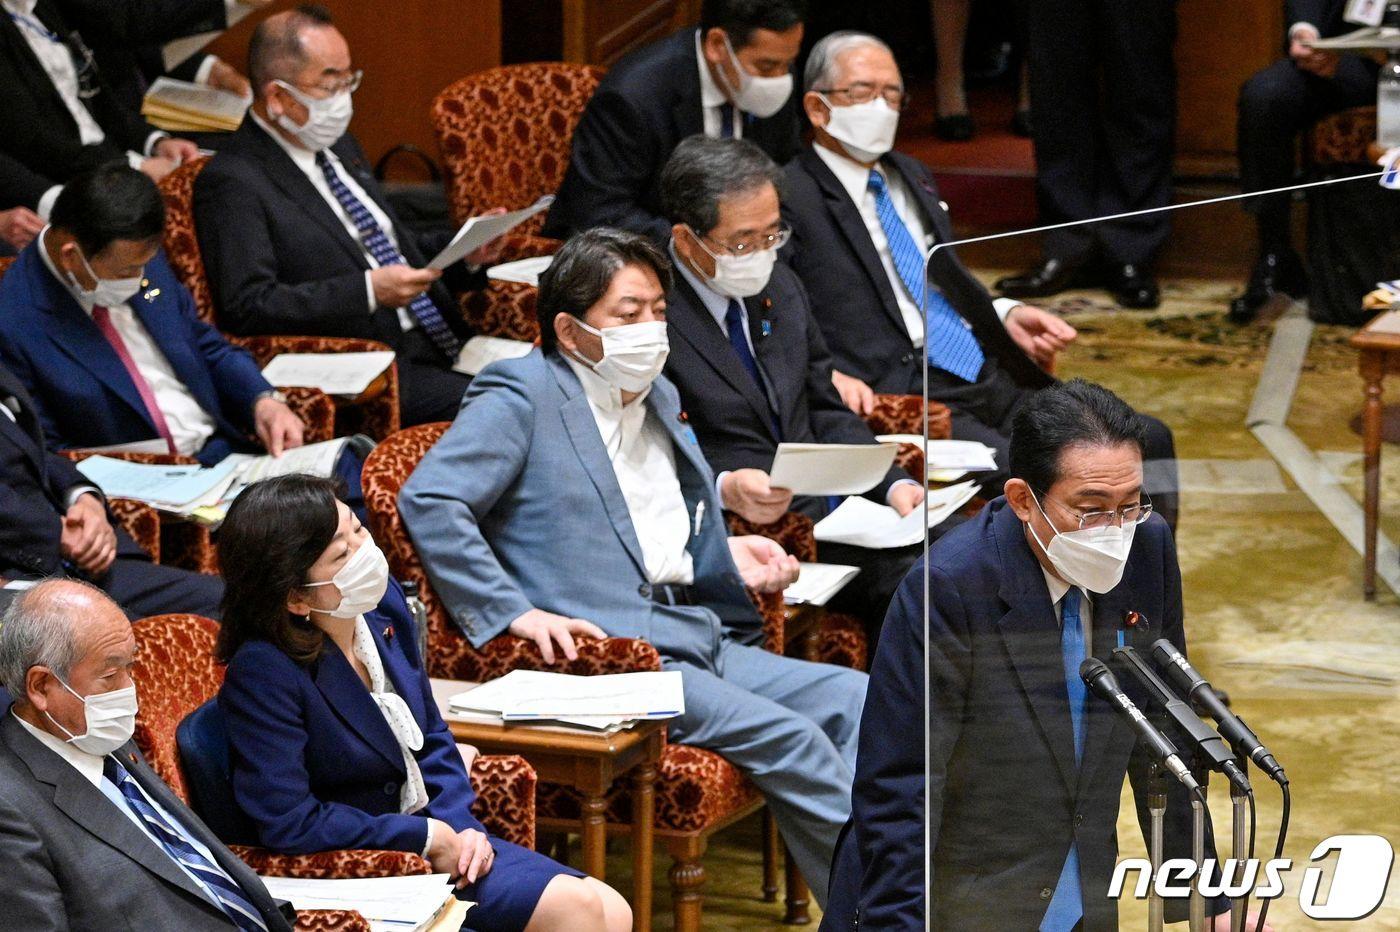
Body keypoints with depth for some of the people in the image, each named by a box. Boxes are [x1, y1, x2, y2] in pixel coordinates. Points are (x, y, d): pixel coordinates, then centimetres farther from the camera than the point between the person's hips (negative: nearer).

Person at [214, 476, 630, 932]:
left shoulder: (384, 604, 0)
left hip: (440, 839, 8)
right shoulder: (262, 673, -23)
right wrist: (428, 838, -16)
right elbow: (290, 823, -23)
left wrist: (461, 826, -5)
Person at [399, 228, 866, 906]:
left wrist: (727, 555, 12)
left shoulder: (657, 396, 22)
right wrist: (516, 613, -21)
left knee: (854, 699, -8)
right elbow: (427, 500, -15)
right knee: (786, 736, -23)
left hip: (699, 637, 9)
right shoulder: (522, 395, -3)